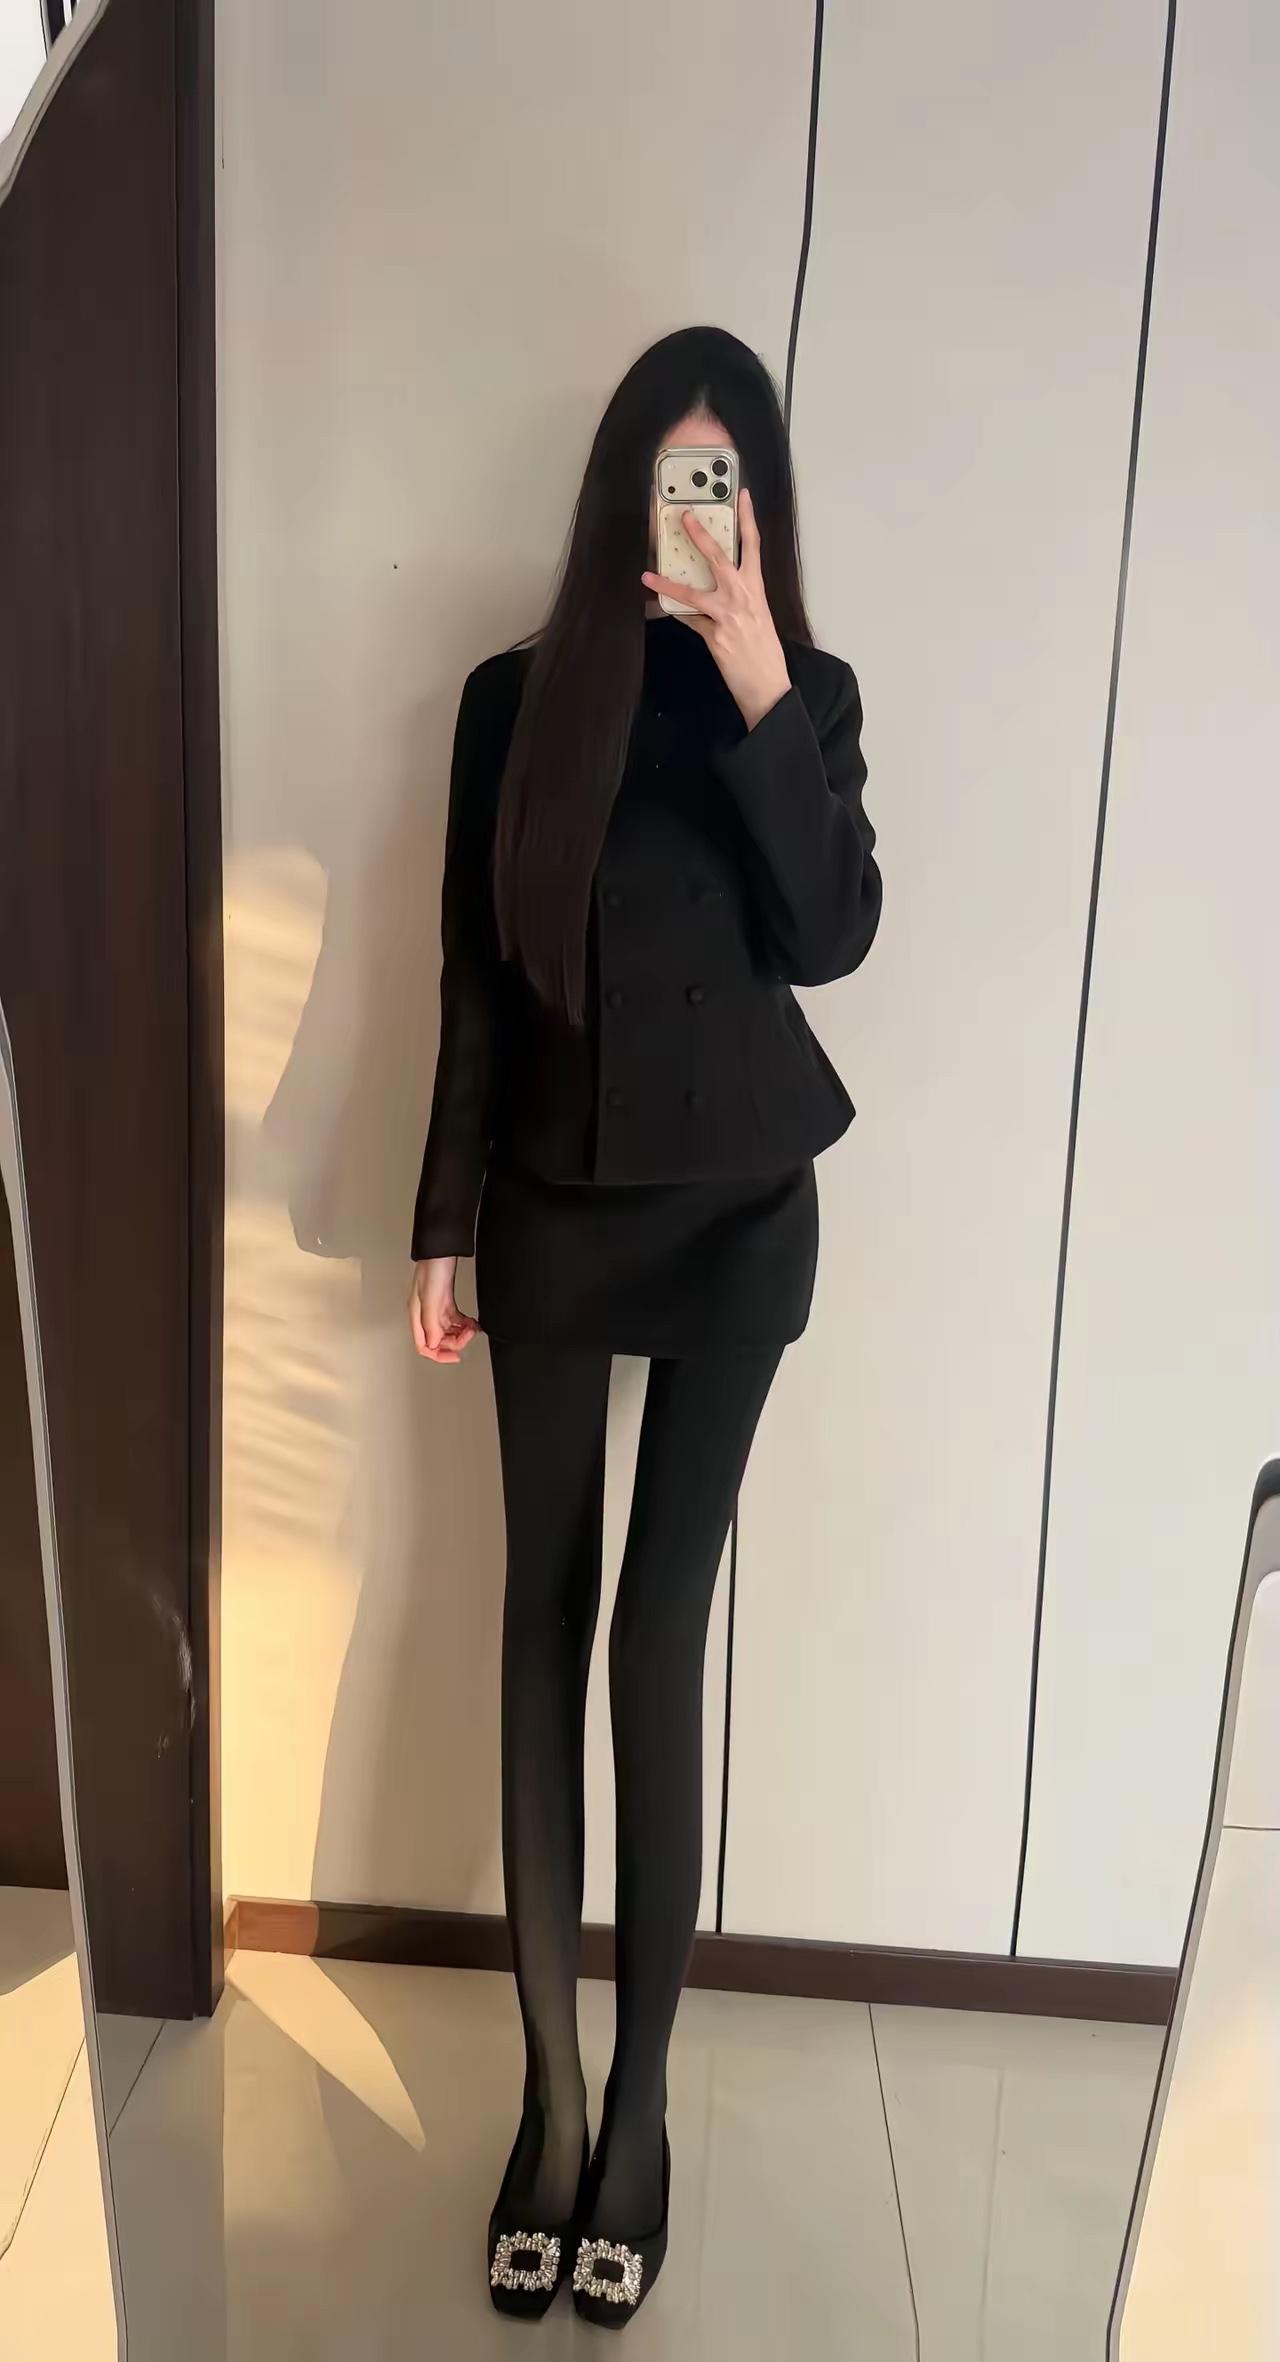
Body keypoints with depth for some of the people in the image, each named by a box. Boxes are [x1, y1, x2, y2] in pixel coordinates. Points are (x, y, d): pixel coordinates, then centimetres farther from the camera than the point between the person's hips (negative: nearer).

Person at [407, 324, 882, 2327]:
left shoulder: (805, 693, 2)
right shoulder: (516, 697, 5)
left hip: (733, 1211, -1)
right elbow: (473, 981, 4)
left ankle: (637, 2106, 14)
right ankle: (554, 2097, 16)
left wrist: (757, 683, -18)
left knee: (661, 1633, -2)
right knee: (547, 1619, 3)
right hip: (552, 1205, 2)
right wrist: (442, 1226, 3)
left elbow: (832, 934, -12)